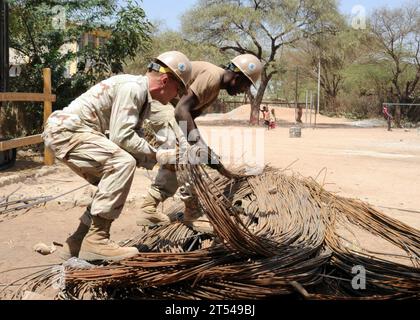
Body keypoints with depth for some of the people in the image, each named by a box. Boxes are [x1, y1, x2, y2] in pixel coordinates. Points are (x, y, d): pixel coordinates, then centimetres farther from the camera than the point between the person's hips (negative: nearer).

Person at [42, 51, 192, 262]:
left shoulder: (144, 98, 15)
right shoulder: (132, 87, -17)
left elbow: (132, 138, 14)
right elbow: (120, 137, -24)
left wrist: (154, 159, 4)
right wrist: (157, 155, -14)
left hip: (72, 133, 11)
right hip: (65, 130, -11)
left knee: (114, 181, 13)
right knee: (122, 163, -25)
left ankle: (77, 243, 18)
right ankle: (96, 240, -21)